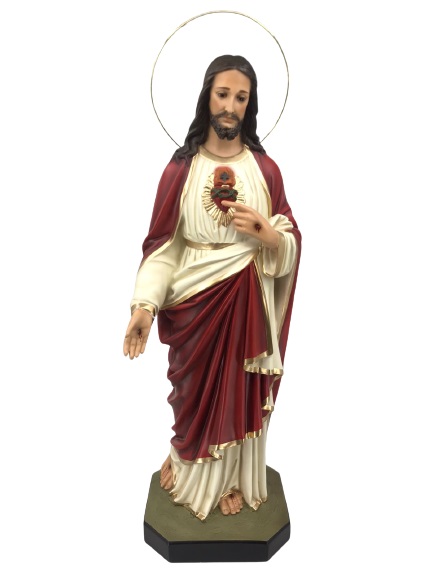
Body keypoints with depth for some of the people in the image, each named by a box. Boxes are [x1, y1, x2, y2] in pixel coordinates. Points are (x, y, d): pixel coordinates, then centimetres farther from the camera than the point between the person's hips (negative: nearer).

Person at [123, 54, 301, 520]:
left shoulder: (264, 168, 0)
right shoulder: (181, 167, -3)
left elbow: (290, 245, 0)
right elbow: (163, 244, -8)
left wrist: (269, 235, -22)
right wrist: (144, 304, -20)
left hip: (247, 298, 1)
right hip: (194, 298, -1)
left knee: (241, 392, 12)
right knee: (196, 390, 13)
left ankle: (231, 477, 36)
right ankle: (188, 462, 43)